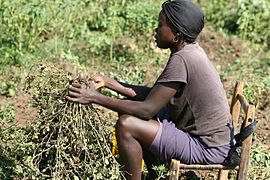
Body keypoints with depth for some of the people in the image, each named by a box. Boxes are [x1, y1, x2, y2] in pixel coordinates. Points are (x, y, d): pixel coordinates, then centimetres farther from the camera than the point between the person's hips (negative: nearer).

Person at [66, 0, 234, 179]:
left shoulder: (181, 60, -25)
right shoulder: (190, 50, 3)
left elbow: (147, 110, -24)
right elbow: (152, 95, 5)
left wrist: (96, 97, -20)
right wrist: (107, 82, 1)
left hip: (208, 148, -10)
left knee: (126, 125, -21)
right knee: (129, 109, 14)